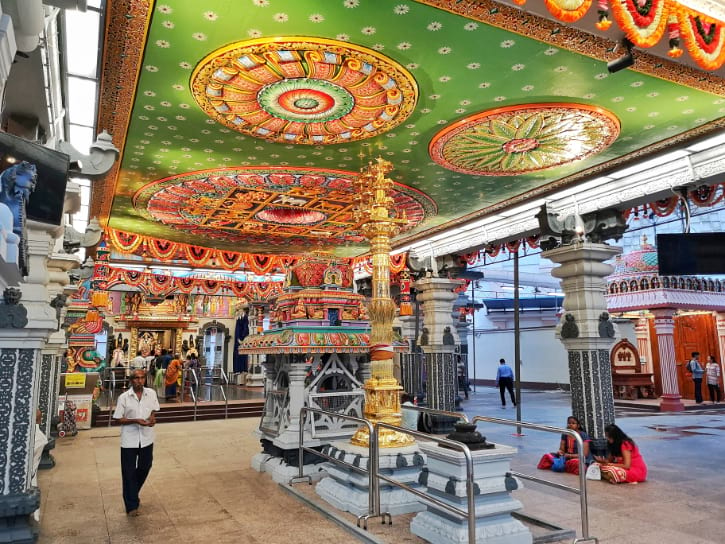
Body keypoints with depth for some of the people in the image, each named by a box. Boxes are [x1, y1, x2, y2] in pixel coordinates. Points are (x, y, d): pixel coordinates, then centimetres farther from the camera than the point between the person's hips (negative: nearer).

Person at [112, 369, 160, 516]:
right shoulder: (124, 397, -11)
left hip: (146, 438, 3)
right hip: (129, 440, -3)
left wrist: (152, 417, -11)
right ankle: (131, 505, 17)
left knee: (144, 468, 16)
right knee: (129, 472, 4)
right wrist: (136, 421, -22)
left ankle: (133, 494, 42)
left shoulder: (152, 394, -3)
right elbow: (119, 419, -7)